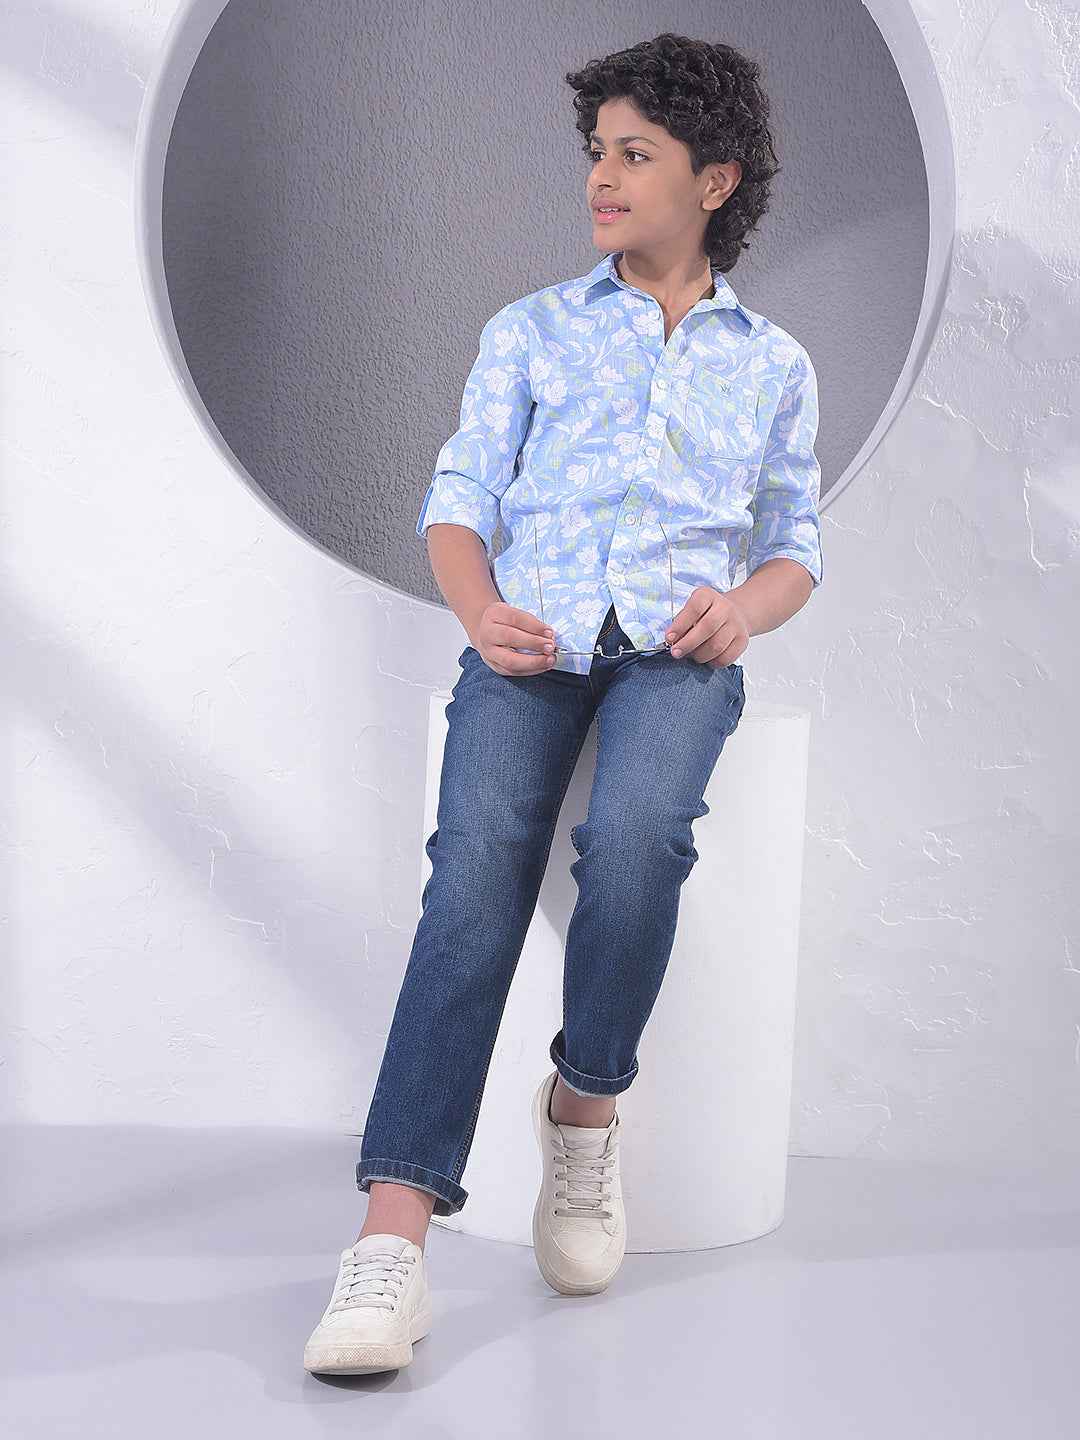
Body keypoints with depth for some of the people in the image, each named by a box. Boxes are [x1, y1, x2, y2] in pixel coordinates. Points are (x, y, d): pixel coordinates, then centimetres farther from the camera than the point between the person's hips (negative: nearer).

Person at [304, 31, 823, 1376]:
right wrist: (480, 610, -11)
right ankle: (394, 1235, -34)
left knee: (634, 835, -34)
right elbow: (457, 501, 10)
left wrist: (748, 604, -4)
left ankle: (584, 1106, -9)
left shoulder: (774, 365, 21)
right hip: (532, 642, 0)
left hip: (677, 649, 0)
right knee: (480, 858, -29)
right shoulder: (532, 329, 19)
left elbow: (795, 548, 20)